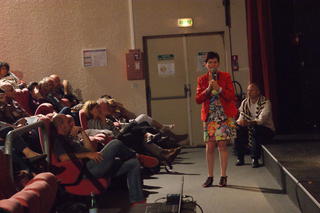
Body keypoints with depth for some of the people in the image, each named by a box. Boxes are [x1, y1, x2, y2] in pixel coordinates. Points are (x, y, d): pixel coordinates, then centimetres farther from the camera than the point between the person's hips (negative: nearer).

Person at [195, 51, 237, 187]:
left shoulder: (225, 77, 3)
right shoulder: (202, 80, 8)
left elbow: (231, 96, -4)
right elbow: (198, 99, 2)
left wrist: (219, 88, -17)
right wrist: (208, 89, -13)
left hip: (224, 115, -2)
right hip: (209, 116, 2)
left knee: (222, 145, -6)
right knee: (209, 146, -1)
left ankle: (223, 176, 2)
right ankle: (210, 176, 9)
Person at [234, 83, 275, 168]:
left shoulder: (265, 103, -13)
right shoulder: (244, 103, 6)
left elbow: (261, 120, -26)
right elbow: (241, 118, 2)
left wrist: (248, 122, -44)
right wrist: (239, 121, -24)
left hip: (267, 130, -6)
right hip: (251, 128, 6)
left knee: (253, 129, -36)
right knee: (237, 129, -20)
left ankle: (255, 159, -30)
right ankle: (240, 158, -10)